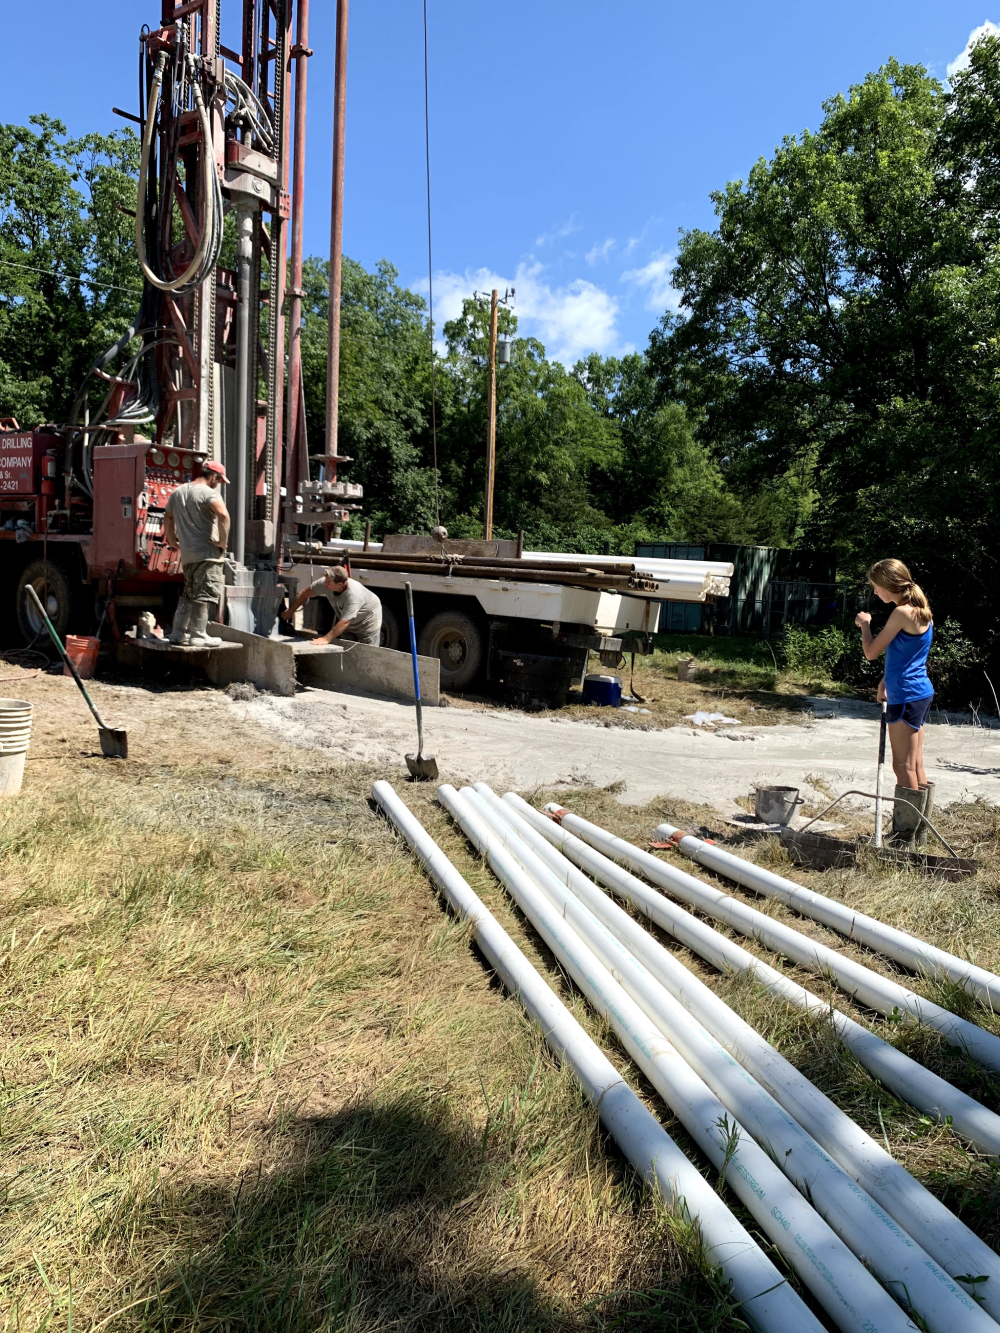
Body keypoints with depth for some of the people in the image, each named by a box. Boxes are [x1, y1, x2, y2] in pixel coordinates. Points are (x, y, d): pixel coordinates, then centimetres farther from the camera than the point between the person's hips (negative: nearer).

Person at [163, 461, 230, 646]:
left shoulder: (178, 492, 16)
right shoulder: (208, 493, -10)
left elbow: (168, 518, 27)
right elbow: (223, 515, -27)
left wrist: (173, 541, 29)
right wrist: (223, 541, -19)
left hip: (186, 554, 8)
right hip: (207, 554, -8)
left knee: (188, 594, 17)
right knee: (204, 595, -4)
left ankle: (178, 633, 20)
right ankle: (198, 636, -3)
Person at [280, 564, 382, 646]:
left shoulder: (353, 594, -42)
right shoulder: (325, 583, -24)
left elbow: (344, 622, -42)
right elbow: (305, 593, -7)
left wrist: (326, 639, -43)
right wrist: (290, 612, 0)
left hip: (367, 621, -6)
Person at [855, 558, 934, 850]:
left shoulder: (902, 613, -17)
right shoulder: (921, 611, 13)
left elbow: (871, 652, -11)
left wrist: (865, 624, 4)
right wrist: (886, 681, 14)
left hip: (906, 697, -10)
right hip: (920, 693, 10)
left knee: (905, 768, -4)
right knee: (915, 767, 14)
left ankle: (904, 838, 2)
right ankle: (918, 833, 22)